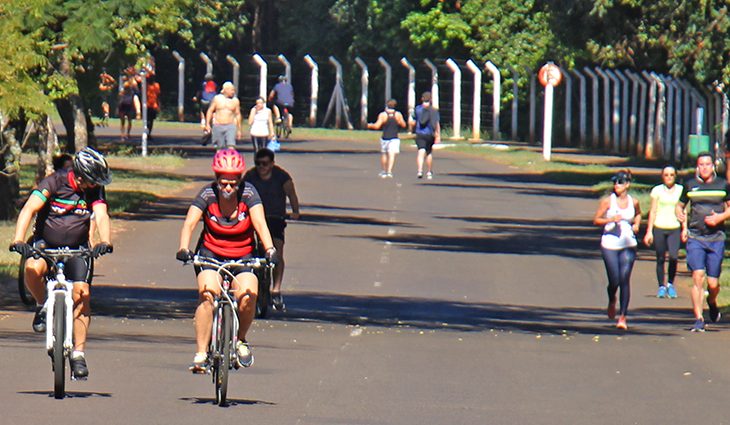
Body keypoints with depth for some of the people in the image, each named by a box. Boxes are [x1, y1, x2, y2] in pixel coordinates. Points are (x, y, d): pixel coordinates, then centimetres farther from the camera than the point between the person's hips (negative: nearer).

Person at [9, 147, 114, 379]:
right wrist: (18, 241, -39)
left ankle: (78, 353, -7)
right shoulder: (54, 182, -16)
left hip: (76, 248, 2)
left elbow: (102, 217, -19)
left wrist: (105, 242, -40)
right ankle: (42, 306, -4)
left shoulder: (95, 191, -6)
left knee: (82, 293, -16)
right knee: (33, 269, -35)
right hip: (45, 244, -2)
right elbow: (29, 209, -25)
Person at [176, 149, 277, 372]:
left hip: (243, 255, 1)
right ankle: (201, 354, -22)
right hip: (211, 253, -1)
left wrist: (269, 249, -42)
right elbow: (190, 223, -24)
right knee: (207, 293, -27)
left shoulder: (248, 193, -13)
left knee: (248, 296, -24)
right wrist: (183, 249, -42)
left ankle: (240, 339, 5)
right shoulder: (208, 194, -14)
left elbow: (260, 223, -24)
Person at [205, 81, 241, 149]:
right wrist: (207, 124, 2)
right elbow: (210, 111, 9)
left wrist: (239, 130, 9)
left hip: (230, 126, -1)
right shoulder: (217, 98, 4)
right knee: (219, 148, 5)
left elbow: (238, 115, 9)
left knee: (231, 146, -18)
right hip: (218, 126, 1)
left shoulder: (235, 101, 4)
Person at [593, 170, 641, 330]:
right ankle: (612, 301, 32)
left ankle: (622, 316, 0)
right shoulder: (608, 201, -3)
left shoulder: (633, 202, 4)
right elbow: (596, 220, 0)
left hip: (628, 245, 2)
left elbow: (638, 214, 26)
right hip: (610, 245, -2)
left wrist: (636, 224, 6)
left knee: (625, 280, -5)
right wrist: (611, 219, -16)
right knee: (614, 280, -4)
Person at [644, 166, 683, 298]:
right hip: (659, 228, 0)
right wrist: (649, 231, 3)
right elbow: (653, 211, 6)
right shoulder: (657, 190, 4)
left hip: (674, 228, 0)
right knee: (660, 259, 2)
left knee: (673, 257, -16)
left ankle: (670, 284, 4)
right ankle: (661, 287, 13)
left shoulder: (680, 190, 7)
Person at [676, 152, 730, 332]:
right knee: (698, 276, -14)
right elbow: (680, 206, 18)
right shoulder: (690, 185, 7)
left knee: (713, 283, 1)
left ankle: (712, 302, 36)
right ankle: (698, 319, -8)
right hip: (695, 237, 0)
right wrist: (680, 215, -4)